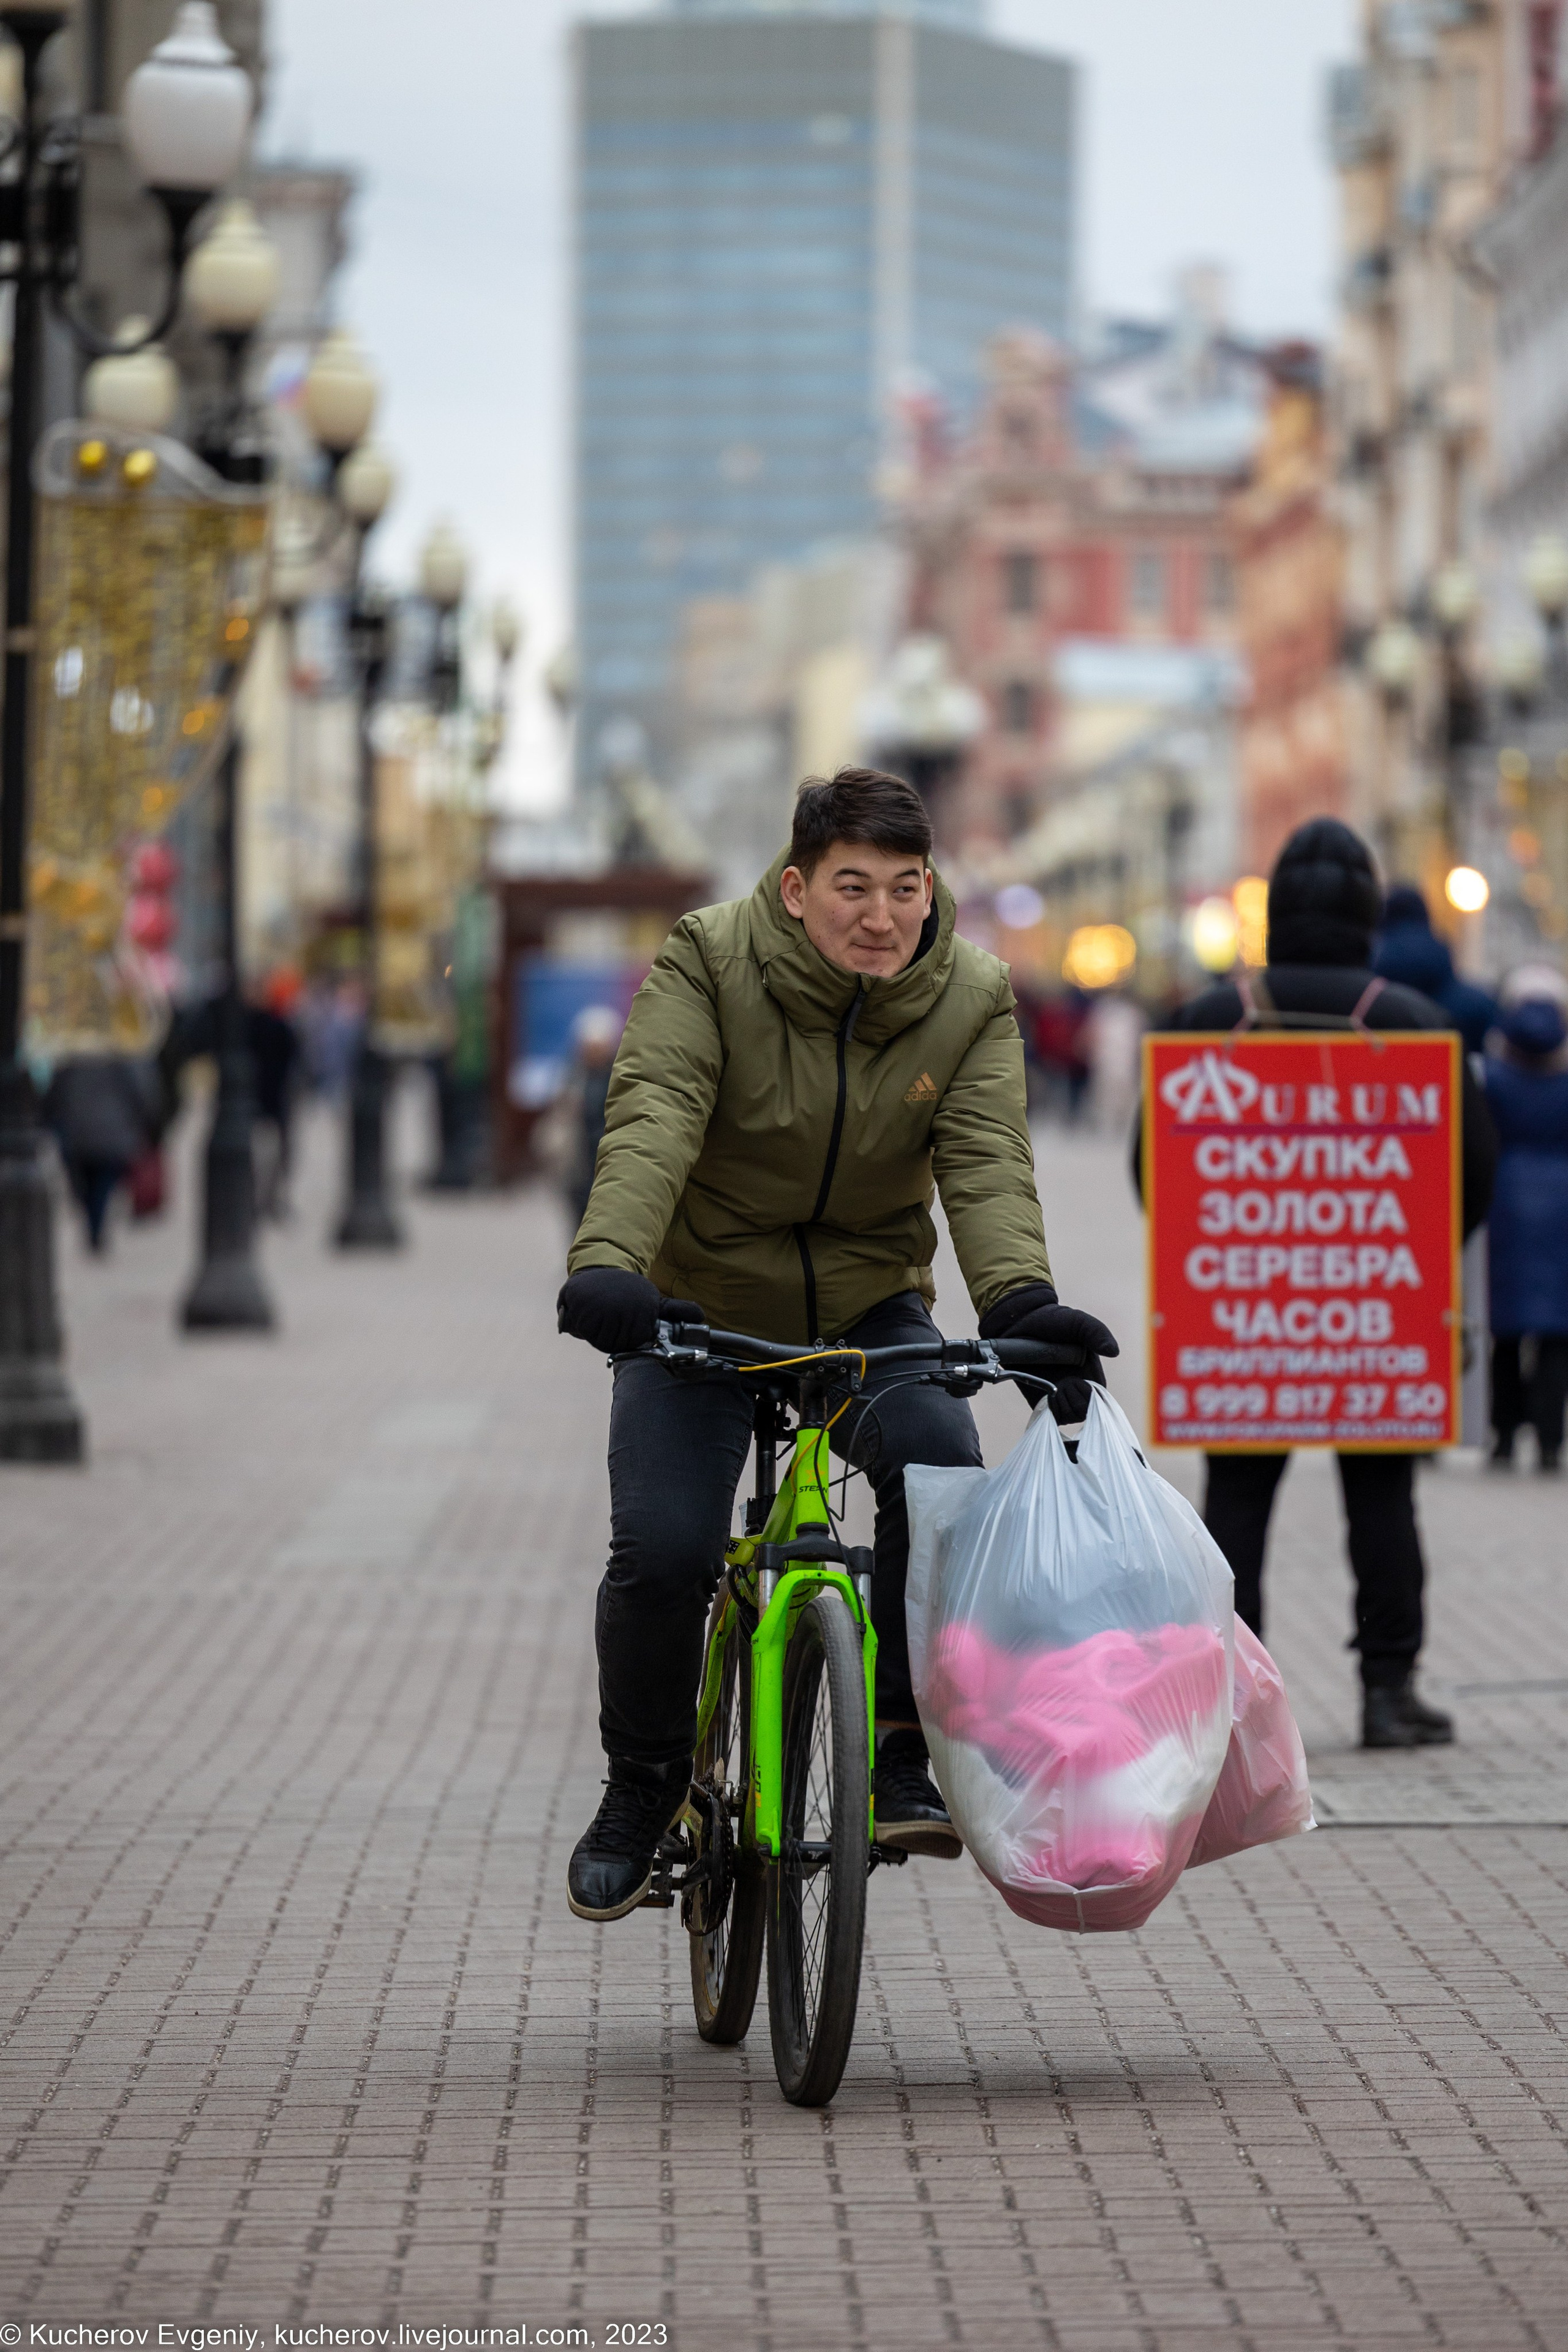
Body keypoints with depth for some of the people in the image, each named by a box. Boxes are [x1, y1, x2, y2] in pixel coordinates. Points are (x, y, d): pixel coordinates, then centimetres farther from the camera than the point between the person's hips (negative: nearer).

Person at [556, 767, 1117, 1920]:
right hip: (701, 1302, -1)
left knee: (940, 1467, -27)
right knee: (661, 1551, -16)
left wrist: (1020, 1299, -41)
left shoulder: (972, 1000, -9)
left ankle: (905, 1757, -12)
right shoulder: (707, 963, -16)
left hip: (871, 1305, 1)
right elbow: (652, 1121, -29)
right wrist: (605, 1266, -48)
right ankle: (643, 1784, 11)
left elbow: (987, 1163, -21)